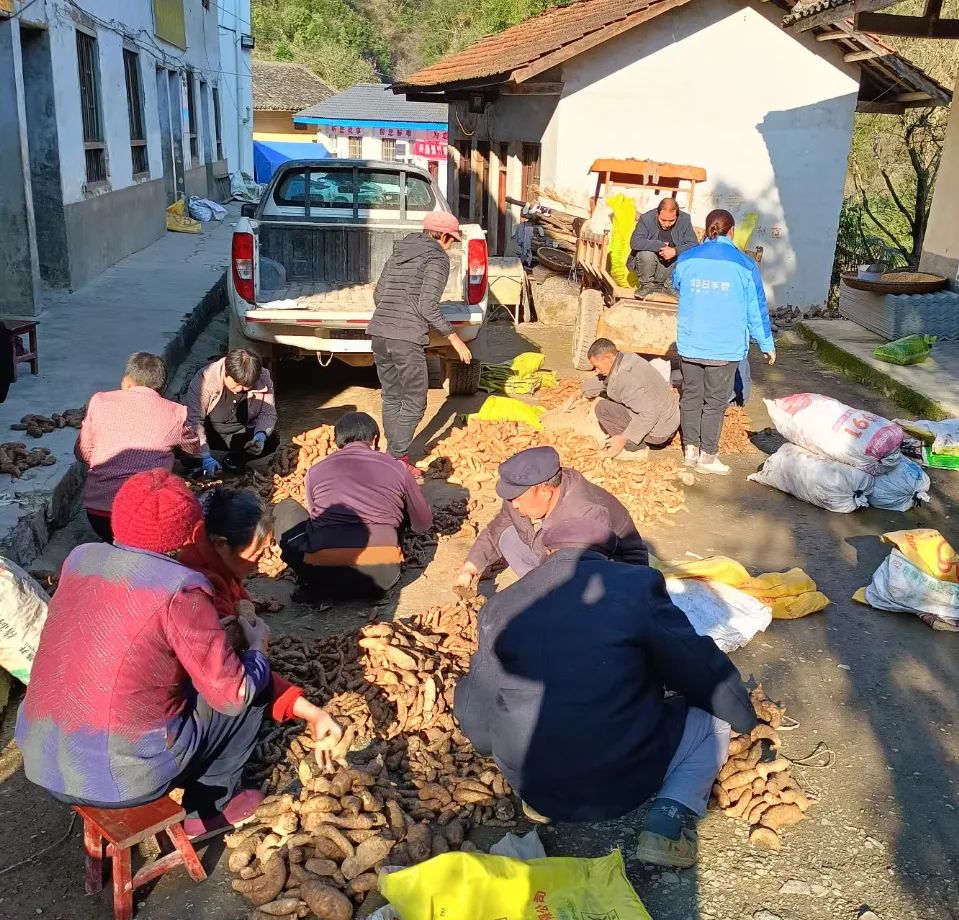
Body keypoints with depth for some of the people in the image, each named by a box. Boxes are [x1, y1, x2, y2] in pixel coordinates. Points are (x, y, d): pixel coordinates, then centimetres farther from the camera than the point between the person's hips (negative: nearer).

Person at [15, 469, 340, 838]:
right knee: (253, 689, 10)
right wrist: (258, 648, 6)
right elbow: (234, 694, -14)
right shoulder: (180, 590, -18)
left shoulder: (80, 557, 1)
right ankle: (210, 806, 26)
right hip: (118, 776, -7)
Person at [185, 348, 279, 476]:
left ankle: (235, 459, 4)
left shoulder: (264, 379, -17)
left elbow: (268, 413, -6)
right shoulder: (205, 379, -26)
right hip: (208, 433, -2)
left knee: (272, 439, -23)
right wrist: (206, 457, -36)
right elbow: (193, 419, -28)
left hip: (240, 433, 3)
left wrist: (261, 434, -29)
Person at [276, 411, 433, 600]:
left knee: (286, 508, 24)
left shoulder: (315, 471, 14)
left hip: (322, 579, -1)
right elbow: (424, 524, 24)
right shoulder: (397, 468, 12)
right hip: (381, 577, 1)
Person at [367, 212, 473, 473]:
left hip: (378, 333, 8)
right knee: (414, 402, 3)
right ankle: (398, 460, 3)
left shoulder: (399, 253, 18)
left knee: (391, 398, 16)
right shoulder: (438, 259, -4)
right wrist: (455, 339, -7)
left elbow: (378, 294, 20)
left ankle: (394, 454, 21)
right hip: (407, 339, -7)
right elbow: (428, 307, -13)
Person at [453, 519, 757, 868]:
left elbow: (473, 710, 9)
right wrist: (744, 714, 19)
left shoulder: (500, 606, 0)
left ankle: (538, 799, 11)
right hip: (624, 785, -3)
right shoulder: (638, 585, -9)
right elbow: (699, 666, -2)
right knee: (712, 718, 19)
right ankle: (669, 818, -3)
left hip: (532, 785, 4)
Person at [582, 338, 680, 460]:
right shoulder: (627, 358, 1)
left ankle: (637, 449, -4)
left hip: (658, 431, -10)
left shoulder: (625, 377, -28)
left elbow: (649, 414, -29)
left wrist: (624, 439, -24)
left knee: (603, 408, -12)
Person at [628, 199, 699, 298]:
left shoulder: (684, 219, -7)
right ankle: (646, 285, -5)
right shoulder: (646, 219, -15)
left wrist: (675, 251, -30)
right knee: (647, 253, -33)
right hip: (650, 264, -3)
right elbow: (635, 242, -28)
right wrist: (661, 246, -30)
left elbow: (694, 245, -12)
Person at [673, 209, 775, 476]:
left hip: (690, 344, 3)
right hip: (725, 347, -2)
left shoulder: (686, 260, -1)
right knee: (715, 401, 6)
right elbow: (756, 309, -1)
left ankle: (691, 449, 20)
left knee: (691, 396, 14)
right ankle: (707, 456, 12)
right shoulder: (744, 265, -7)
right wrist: (767, 344, 10)